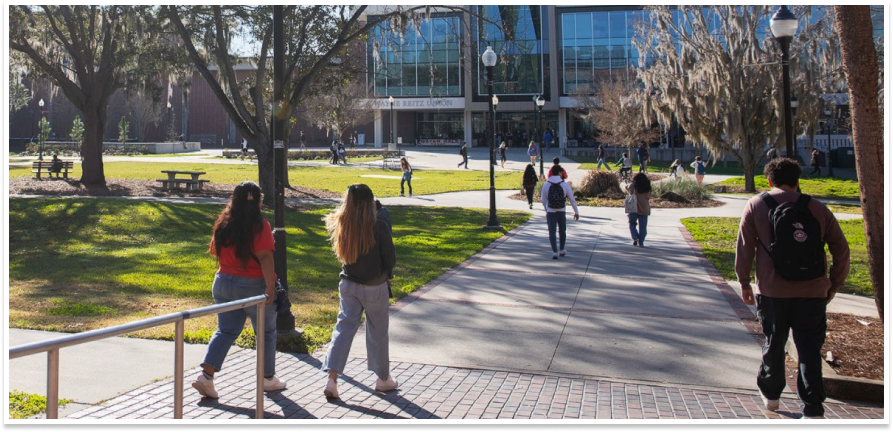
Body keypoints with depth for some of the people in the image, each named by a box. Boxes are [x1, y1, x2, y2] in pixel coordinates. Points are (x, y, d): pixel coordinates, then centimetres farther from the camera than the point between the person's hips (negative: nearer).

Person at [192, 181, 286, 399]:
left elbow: (214, 251, 14)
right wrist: (270, 287, -23)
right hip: (254, 286, -5)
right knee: (266, 332, 12)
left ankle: (206, 375, -2)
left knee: (226, 331, 13)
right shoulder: (260, 226, -15)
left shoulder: (223, 224, 3)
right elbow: (265, 258, -23)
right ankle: (268, 378, 24)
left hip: (223, 283, 5)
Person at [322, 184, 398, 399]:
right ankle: (383, 378, 27)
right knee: (377, 332, 12)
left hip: (348, 284, 3)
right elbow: (390, 258, -10)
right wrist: (387, 274, 9)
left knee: (344, 327, 9)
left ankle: (332, 378, 0)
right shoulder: (379, 227, -20)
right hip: (374, 287, -3)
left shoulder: (341, 225, -7)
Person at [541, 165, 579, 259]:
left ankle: (555, 252, -7)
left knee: (552, 233, 2)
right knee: (562, 231, 20)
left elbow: (543, 199, 6)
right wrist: (576, 212, 10)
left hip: (551, 212, -1)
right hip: (562, 212, 1)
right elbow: (572, 199, -1)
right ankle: (562, 250, 31)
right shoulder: (565, 185, -6)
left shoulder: (546, 185, -4)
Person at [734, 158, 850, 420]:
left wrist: (744, 282, 7)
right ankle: (813, 410, -1)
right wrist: (834, 284, 17)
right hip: (813, 291, 1)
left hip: (772, 290, 0)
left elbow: (744, 246, 0)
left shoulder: (756, 205, 2)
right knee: (809, 349, 3)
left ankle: (770, 394, 31)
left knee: (774, 342, 16)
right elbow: (841, 250, 7)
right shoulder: (818, 208, 6)